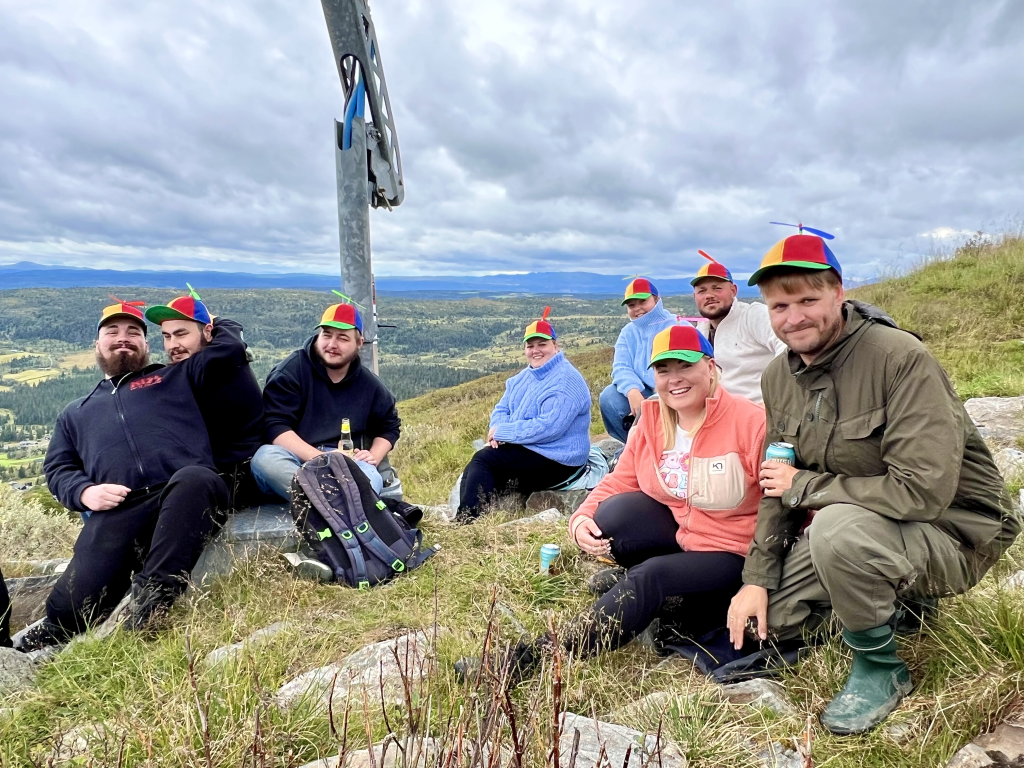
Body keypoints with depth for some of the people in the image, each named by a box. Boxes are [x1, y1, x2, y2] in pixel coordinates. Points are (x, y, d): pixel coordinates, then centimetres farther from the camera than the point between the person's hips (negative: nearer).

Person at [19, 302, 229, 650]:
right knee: (71, 607, -20)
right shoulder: (76, 413, 36)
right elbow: (57, 468, 25)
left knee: (194, 478, -40)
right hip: (116, 513, 2)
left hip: (185, 497, -2)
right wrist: (84, 492, 5)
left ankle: (153, 594, -40)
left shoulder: (178, 376, 25)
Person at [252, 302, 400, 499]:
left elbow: (389, 427, 25)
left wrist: (374, 457, 3)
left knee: (370, 476, -32)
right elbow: (275, 426, -11)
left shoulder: (369, 385, 11)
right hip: (296, 461, -2)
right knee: (265, 456, -36)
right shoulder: (290, 370, -1)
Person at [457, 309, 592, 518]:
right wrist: (498, 430, -13)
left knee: (484, 459, -18)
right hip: (527, 451, 9)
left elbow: (548, 427, -27)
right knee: (477, 469, -6)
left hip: (556, 460, -9)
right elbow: (502, 409, 12)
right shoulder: (523, 377, 12)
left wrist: (503, 432, -19)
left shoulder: (566, 381, -18)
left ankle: (465, 521, -12)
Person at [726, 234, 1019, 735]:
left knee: (839, 526, -37)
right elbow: (779, 486, 4)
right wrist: (757, 578, -4)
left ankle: (881, 669, -8)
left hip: (955, 532, -7)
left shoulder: (902, 359, -24)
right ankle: (888, 597, 21)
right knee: (765, 615, 0)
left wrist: (806, 486, -20)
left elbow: (924, 491, -31)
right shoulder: (778, 376, -1)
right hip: (855, 531, 7)